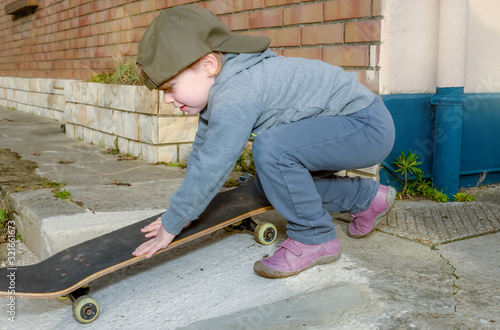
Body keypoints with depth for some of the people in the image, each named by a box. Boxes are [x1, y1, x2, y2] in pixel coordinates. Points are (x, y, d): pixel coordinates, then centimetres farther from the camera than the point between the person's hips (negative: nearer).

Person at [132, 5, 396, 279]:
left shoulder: (234, 100, -28)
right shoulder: (217, 89, 4)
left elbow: (210, 169, -26)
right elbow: (203, 149, 13)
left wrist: (171, 226, -13)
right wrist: (179, 212, 16)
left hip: (368, 126, -10)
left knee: (271, 149, -29)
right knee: (269, 181, 12)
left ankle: (314, 238, -8)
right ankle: (368, 198, 24)